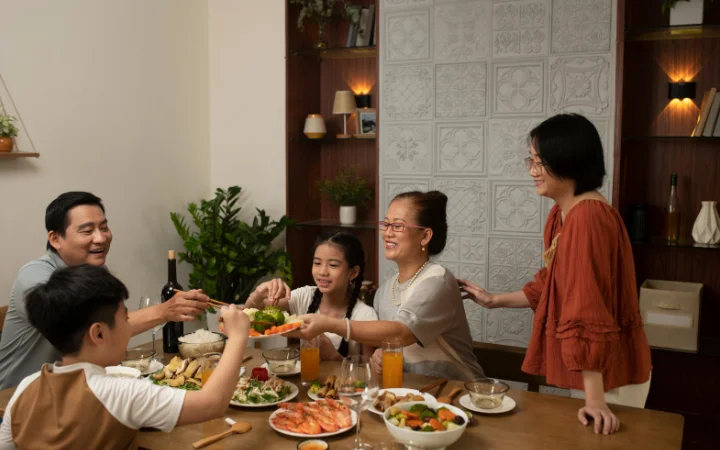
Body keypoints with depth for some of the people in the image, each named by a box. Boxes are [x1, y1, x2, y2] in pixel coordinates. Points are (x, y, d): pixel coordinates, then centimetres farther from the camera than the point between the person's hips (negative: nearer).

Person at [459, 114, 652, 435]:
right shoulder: (560, 213, 4)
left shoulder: (589, 217, -25)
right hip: (587, 369, 9)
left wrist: (594, 398, -29)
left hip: (606, 375, -9)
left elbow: (589, 311, -29)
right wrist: (494, 300, 15)